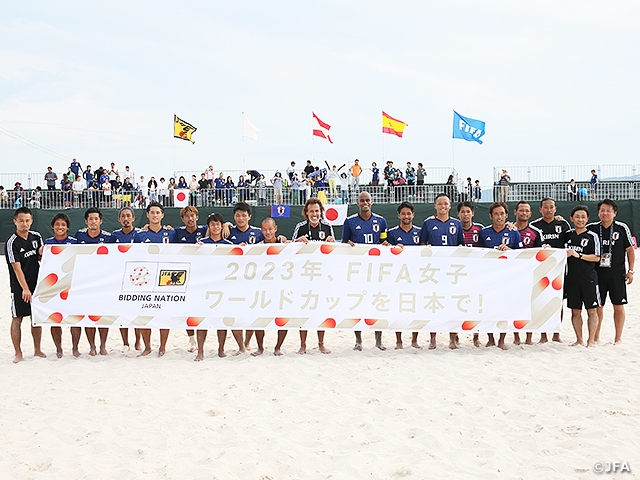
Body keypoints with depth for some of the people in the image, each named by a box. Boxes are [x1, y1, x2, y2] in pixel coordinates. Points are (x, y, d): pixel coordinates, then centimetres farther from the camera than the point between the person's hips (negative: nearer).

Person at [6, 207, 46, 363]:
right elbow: (17, 268, -15)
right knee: (17, 318, 0)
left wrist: (42, 253, -5)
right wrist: (25, 288, -20)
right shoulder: (12, 243, -11)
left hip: (36, 284, 5)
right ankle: (18, 353, 7)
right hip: (19, 287, -5)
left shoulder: (36, 237, 6)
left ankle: (37, 350, 20)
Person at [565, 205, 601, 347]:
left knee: (592, 310, -1)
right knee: (575, 311, 6)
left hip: (589, 279, -3)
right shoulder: (568, 235, 10)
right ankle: (579, 340, 14)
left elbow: (596, 257, -8)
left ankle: (591, 340, 6)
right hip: (571, 279, 3)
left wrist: (578, 255, -17)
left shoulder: (592, 236, -2)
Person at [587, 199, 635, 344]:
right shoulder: (591, 228, 1)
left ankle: (618, 338, 14)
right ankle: (596, 337, 17)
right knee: (597, 306, 5)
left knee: (618, 306, 4)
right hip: (597, 273, 1)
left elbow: (630, 250, 4)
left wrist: (630, 271, 2)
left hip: (617, 274, -1)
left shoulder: (622, 228, -2)